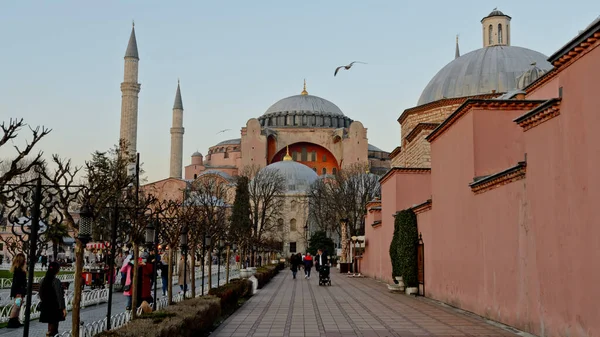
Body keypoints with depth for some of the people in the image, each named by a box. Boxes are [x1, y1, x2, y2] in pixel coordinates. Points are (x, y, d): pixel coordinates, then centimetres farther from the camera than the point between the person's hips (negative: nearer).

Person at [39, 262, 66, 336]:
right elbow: (59, 296, -18)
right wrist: (63, 308, -14)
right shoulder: (56, 281, -18)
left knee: (50, 324, 18)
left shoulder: (44, 280, 3)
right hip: (54, 307, -7)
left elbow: (41, 294, 11)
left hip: (46, 306, 7)